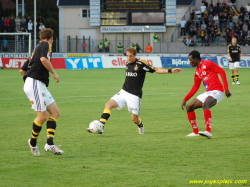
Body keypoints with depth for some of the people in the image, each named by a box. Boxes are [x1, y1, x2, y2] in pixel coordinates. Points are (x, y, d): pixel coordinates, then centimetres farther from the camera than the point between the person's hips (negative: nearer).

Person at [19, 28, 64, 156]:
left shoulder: (37, 49, 25)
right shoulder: (46, 45, -1)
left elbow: (22, 70, 27)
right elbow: (43, 59, -23)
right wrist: (54, 73, -14)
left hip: (40, 86, 10)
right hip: (34, 83, -10)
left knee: (55, 112, 2)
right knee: (43, 116, -11)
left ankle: (50, 143, -8)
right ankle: (33, 142, 8)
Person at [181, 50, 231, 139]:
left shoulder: (208, 64, -6)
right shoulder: (197, 72, 19)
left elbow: (222, 72, -11)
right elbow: (195, 88, 25)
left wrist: (226, 89, -18)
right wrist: (185, 99, 21)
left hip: (217, 91, -9)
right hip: (208, 92, 9)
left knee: (205, 104, -36)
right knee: (189, 107, 7)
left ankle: (208, 131, -44)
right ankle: (195, 132, 14)